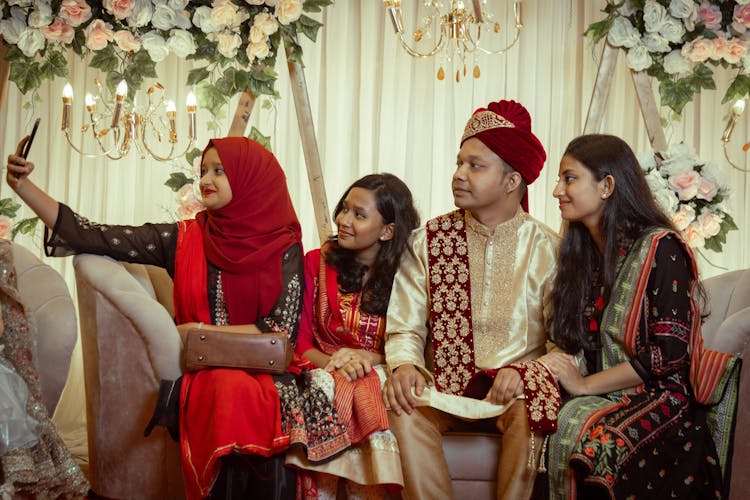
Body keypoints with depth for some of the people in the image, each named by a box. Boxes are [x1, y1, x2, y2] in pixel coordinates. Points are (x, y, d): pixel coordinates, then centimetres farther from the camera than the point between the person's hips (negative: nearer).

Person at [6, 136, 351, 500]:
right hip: (205, 371, 1)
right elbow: (91, 237, 0)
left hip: (266, 370, -1)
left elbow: (282, 329, -5)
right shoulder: (184, 238, 5)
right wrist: (23, 186, -6)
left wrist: (201, 331, -7)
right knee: (231, 388, -31)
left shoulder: (283, 247, 1)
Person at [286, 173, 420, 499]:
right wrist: (331, 362, -16)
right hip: (324, 374, 1)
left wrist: (369, 358, -15)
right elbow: (298, 341, 4)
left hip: (379, 379, -1)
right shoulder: (317, 263, 6)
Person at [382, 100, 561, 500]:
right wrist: (404, 364, -18)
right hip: (444, 386, 1)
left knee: (528, 408, -33)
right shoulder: (427, 241, 5)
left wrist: (522, 371, -22)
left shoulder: (547, 249, 0)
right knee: (404, 407, -28)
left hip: (515, 388, -1)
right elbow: (405, 327, 4)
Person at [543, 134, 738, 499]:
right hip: (595, 399, 6)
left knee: (578, 428, -36)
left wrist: (585, 384, -13)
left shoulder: (661, 248, -8)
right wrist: (548, 366, -7)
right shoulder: (581, 253, 15)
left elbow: (668, 355, -15)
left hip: (657, 398, -6)